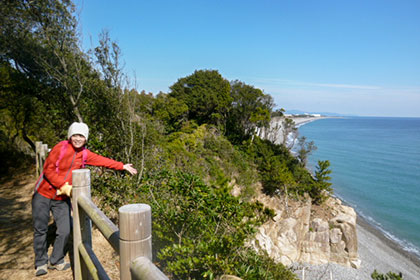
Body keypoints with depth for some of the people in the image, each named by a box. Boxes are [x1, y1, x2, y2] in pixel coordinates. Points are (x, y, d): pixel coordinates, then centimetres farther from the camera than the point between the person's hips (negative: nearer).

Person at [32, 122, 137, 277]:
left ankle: (56, 261, 26)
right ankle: (41, 263, 26)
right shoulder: (61, 147, -17)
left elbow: (102, 160, 7)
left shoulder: (84, 154, -2)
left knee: (64, 231, 4)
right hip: (43, 195, -4)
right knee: (41, 230, 6)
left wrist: (122, 166, 9)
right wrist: (63, 185, -22)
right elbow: (48, 170, -17)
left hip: (62, 199, 4)